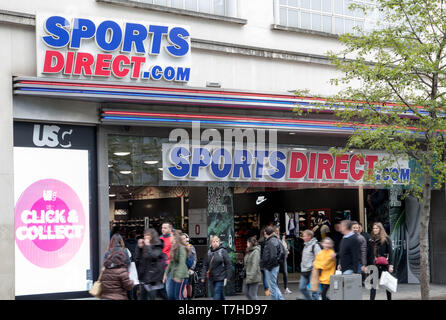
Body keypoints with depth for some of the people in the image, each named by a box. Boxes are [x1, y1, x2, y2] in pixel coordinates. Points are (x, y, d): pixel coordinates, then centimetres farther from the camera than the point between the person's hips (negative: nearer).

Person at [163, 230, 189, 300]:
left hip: (181, 276, -9)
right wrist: (166, 273, 21)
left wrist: (178, 276, -30)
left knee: (178, 296, -6)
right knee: (170, 296, 8)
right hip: (173, 276, 9)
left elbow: (182, 263, -22)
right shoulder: (173, 248, 14)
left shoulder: (181, 248, -14)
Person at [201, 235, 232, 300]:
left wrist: (227, 277, -11)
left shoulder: (223, 251, -6)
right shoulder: (209, 252, 9)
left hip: (220, 278, -5)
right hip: (212, 278, 5)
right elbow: (205, 265, 12)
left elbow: (228, 265, -7)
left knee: (217, 295, -11)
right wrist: (203, 276, 5)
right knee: (221, 295, 16)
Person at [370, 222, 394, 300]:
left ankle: (389, 298, 17)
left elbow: (390, 253, -5)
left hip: (384, 265, -3)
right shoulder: (372, 239, 9)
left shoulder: (386, 239, -3)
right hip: (375, 265, 4)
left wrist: (391, 265, -10)